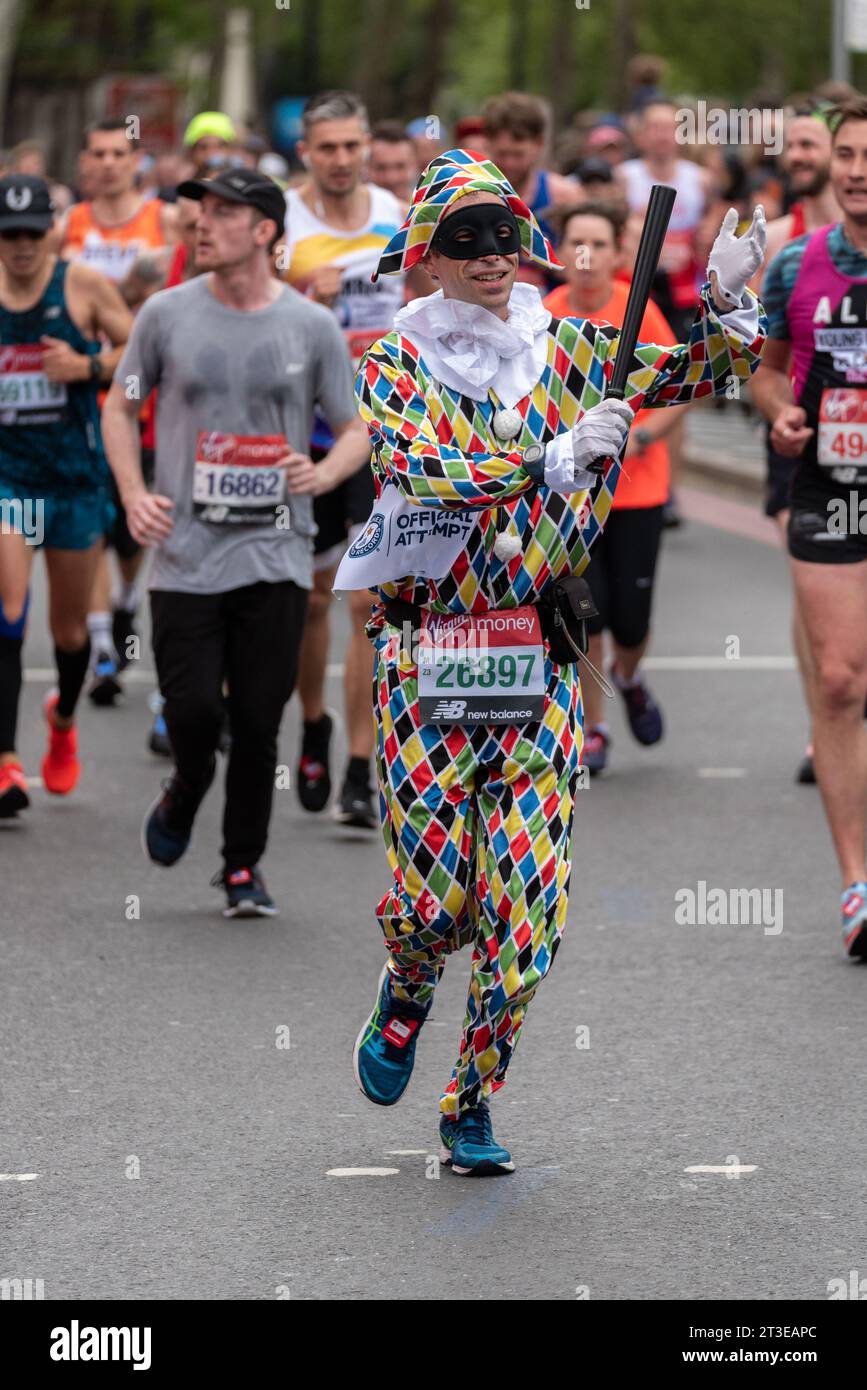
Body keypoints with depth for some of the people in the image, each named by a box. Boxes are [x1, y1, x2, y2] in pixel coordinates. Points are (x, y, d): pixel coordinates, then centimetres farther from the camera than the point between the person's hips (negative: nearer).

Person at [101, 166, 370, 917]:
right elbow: (121, 405, 13)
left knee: (259, 720, 0)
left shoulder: (311, 326, 2)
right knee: (193, 709, -6)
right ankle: (183, 797, 28)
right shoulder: (167, 314, 2)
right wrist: (134, 494, -2)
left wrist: (324, 472, -14)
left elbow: (356, 429, 8)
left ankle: (244, 867, 15)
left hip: (275, 553, 0)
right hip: (185, 552, 0)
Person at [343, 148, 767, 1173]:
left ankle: (471, 1102, 14)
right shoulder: (395, 365, 1)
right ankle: (405, 998, 33)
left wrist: (726, 301, -13)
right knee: (433, 902, -3)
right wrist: (557, 455, -24)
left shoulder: (563, 350, 9)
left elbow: (702, 373, 7)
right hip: (424, 661, -2)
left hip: (540, 665, 2)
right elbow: (426, 473, -16)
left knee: (527, 905, -3)